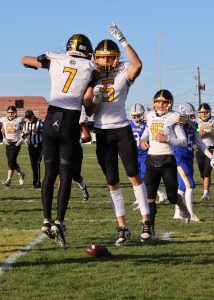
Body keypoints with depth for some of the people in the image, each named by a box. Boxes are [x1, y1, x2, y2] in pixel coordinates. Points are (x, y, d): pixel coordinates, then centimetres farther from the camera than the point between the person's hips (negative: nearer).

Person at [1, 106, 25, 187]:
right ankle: (21, 173, 34)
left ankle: (9, 179, -14)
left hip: (16, 143, -5)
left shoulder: (19, 120, -5)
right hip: (8, 143, 5)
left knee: (11, 161, -14)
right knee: (12, 162, 10)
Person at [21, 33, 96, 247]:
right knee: (66, 176, 2)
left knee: (50, 173, 13)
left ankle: (47, 220, 11)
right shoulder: (91, 68, -1)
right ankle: (59, 222, -9)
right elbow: (87, 99, -8)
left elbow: (24, 60, 19)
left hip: (51, 120, 3)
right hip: (70, 123, -3)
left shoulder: (54, 59, 5)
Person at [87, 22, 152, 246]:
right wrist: (95, 99, -15)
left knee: (134, 175, -4)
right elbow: (90, 112, 6)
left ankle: (146, 222, 2)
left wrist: (122, 40, -29)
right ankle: (122, 228, 9)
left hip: (122, 129, -3)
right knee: (112, 182, 5)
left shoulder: (123, 73, -4)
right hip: (102, 133, 3)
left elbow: (138, 65, -29)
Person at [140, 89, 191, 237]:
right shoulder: (150, 116, 10)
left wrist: (167, 139, -18)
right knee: (149, 196, -6)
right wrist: (143, 140, 4)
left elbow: (184, 141, -5)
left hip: (167, 160, -4)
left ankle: (183, 207, 40)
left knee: (172, 196, 6)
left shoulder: (173, 118, -5)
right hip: (152, 160, 4)